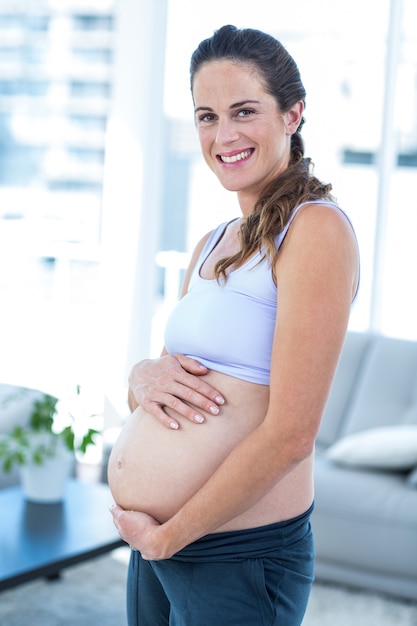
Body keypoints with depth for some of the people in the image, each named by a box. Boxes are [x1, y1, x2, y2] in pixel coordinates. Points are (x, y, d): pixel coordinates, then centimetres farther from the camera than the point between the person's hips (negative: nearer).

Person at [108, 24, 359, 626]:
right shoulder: (211, 245, 11)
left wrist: (164, 536, -12)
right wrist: (143, 375, -9)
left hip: (238, 560, -7)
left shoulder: (316, 229, -14)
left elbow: (290, 434, -20)